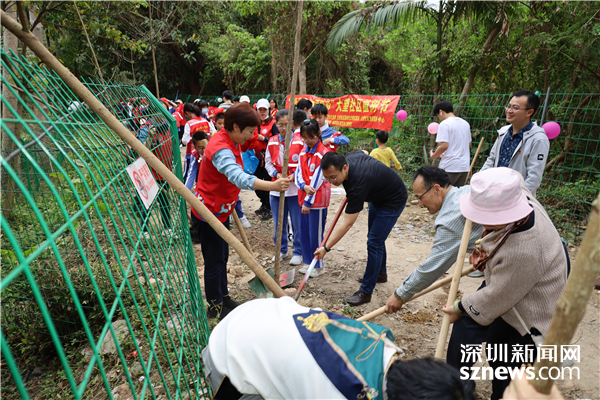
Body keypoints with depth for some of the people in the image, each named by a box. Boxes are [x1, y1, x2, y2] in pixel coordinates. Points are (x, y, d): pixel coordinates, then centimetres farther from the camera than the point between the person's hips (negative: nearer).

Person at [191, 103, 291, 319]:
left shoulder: (231, 142, 4)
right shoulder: (221, 149, -29)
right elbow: (239, 178, -47)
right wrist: (272, 186, -60)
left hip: (221, 210, 10)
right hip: (209, 213, -10)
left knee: (222, 257, 20)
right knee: (214, 262, 4)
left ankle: (224, 298, 37)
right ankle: (215, 307, 22)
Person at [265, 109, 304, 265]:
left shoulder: (300, 141, -7)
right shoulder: (272, 142, 4)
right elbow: (268, 163, 9)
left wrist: (293, 176, -17)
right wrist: (277, 174, -8)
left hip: (295, 188, -4)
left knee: (298, 223, 5)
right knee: (279, 222, 14)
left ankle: (298, 252, 21)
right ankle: (281, 250, 31)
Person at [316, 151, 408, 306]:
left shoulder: (358, 183, -41)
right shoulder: (348, 157, -18)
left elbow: (347, 225, -36)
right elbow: (364, 152, 10)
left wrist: (326, 248, -31)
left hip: (393, 200, -10)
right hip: (377, 195, 10)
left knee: (374, 242, -13)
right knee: (375, 237, 20)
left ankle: (366, 292, -5)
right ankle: (381, 273, 40)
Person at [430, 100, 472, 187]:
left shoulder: (444, 124, -10)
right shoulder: (465, 123, 15)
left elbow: (444, 145, -18)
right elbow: (469, 144, 21)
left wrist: (433, 155, -3)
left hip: (450, 167, -8)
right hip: (465, 166, 8)